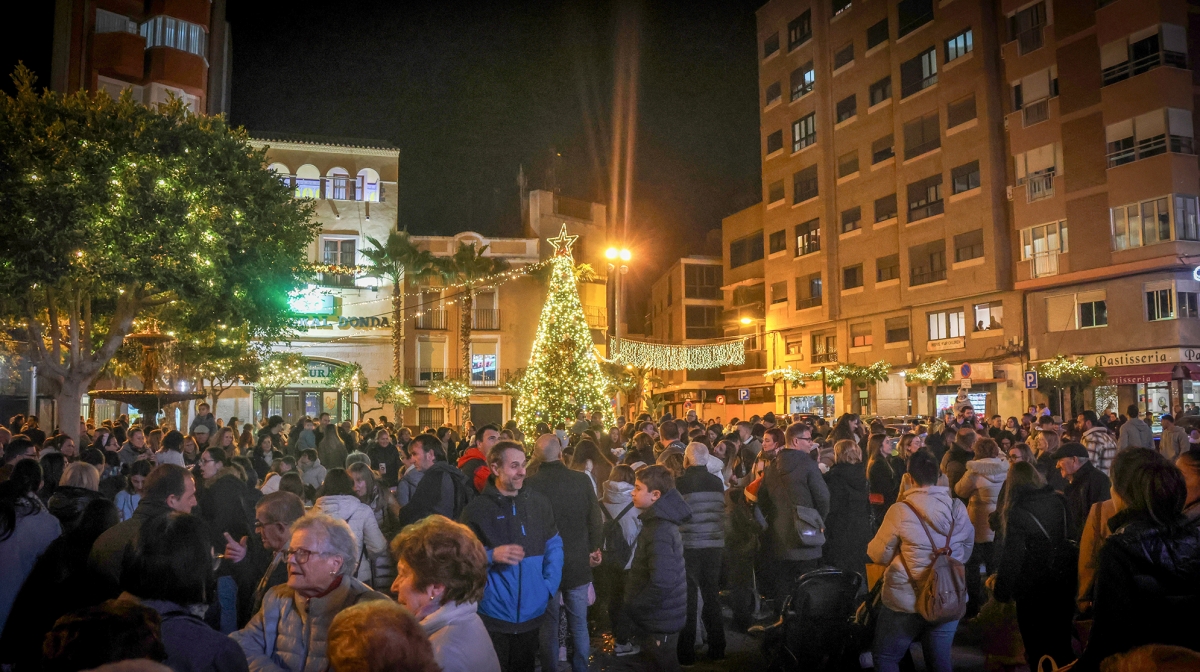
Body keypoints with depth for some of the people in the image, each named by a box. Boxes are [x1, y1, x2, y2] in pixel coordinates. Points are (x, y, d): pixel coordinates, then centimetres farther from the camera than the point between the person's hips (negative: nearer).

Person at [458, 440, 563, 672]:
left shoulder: (539, 502, 0)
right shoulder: (477, 509, -10)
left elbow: (553, 547, 6)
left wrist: (549, 586, -5)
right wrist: (492, 556, -24)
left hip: (531, 610, 3)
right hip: (494, 612, -3)